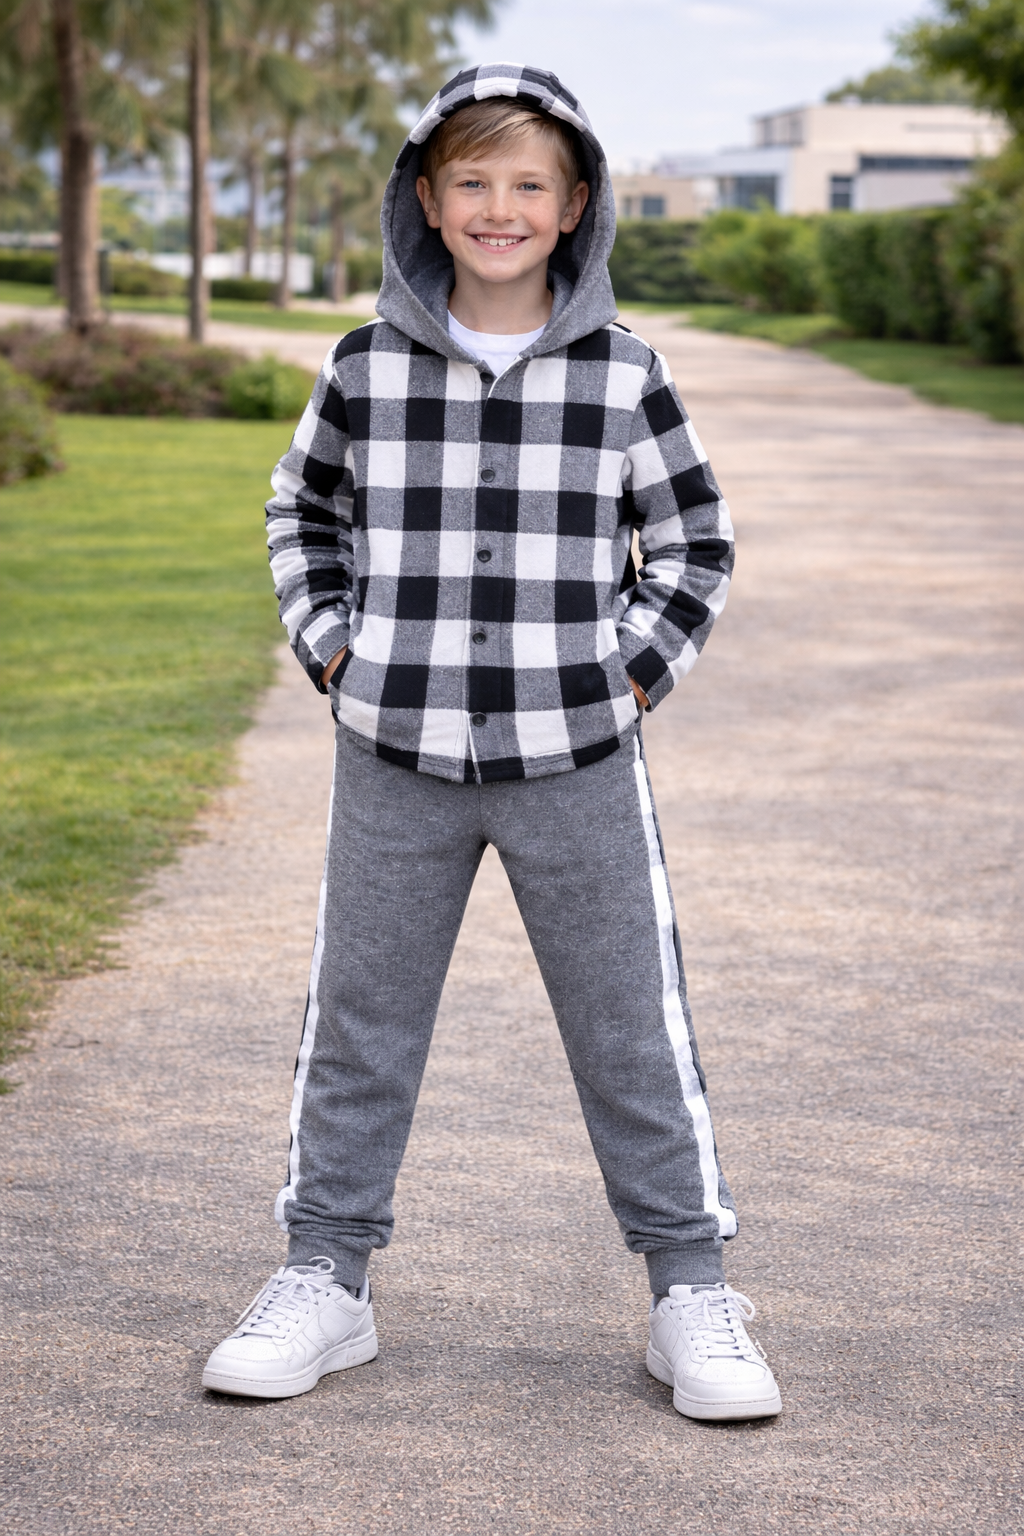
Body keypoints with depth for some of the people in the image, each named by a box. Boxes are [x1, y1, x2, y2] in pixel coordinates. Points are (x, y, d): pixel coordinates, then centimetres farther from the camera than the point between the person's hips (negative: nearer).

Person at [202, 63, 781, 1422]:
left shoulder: (624, 375, -2)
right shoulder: (368, 369, 0)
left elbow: (695, 541, 9)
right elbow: (304, 510, 16)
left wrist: (634, 670, -1)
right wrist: (331, 646, 5)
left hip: (576, 762, -1)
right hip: (397, 760, 1)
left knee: (632, 1028, 5)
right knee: (359, 1022, 10)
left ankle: (692, 1291, 18)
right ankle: (326, 1278, 25)